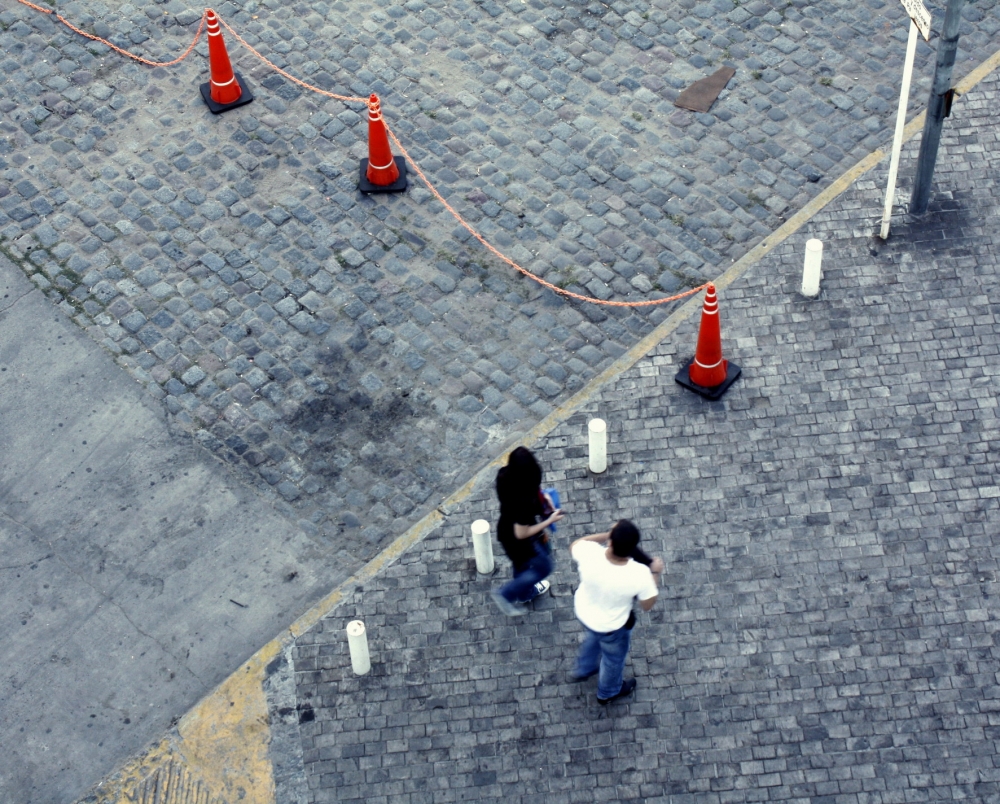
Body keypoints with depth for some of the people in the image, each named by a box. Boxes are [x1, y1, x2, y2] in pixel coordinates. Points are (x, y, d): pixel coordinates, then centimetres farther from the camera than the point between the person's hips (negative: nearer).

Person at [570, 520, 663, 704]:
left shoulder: (589, 552, -35)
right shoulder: (639, 574, -39)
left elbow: (574, 545, -9)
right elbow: (648, 605, -19)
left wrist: (605, 535, -8)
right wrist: (655, 573, -9)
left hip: (583, 611, 3)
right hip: (611, 626, -3)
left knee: (592, 637, 39)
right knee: (613, 657, 31)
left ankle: (583, 670, 66)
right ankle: (608, 693, 59)